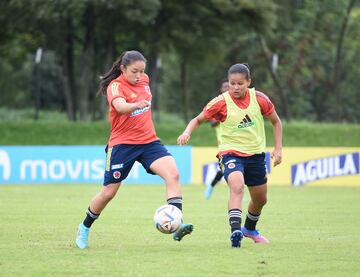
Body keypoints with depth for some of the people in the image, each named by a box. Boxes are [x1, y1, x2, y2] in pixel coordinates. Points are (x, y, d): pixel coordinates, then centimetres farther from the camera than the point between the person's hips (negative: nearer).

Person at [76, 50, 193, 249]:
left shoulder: (143, 79, 4)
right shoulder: (115, 86, -17)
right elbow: (120, 106, -40)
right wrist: (136, 105, -58)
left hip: (148, 141, 5)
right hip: (122, 143, -5)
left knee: (172, 174, -21)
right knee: (108, 192, 4)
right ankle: (84, 228, 29)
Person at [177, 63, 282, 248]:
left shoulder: (259, 99, -8)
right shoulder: (221, 102, -14)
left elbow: (276, 122, 6)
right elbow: (198, 119, -3)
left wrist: (277, 149, 0)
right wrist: (187, 132, -23)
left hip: (255, 153, 4)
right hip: (231, 152, -4)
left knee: (260, 199, 17)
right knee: (237, 186, -33)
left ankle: (250, 229, 45)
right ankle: (235, 230, -41)